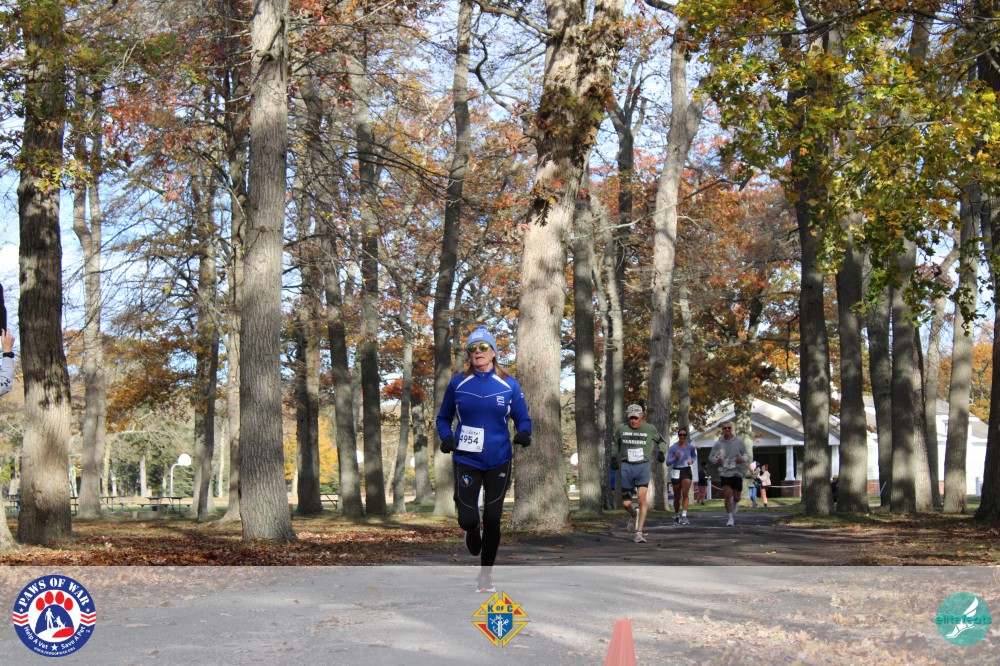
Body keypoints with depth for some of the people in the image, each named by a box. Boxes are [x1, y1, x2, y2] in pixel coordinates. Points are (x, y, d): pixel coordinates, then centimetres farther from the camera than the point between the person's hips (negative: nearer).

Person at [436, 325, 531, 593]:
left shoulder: (509, 385, 0)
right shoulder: (457, 384, 1)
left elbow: (523, 418, 5)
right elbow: (443, 418, 11)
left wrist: (524, 433, -17)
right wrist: (446, 437, -9)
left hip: (498, 461, 0)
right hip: (466, 460, 0)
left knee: (492, 520, 3)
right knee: (468, 520, -10)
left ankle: (486, 575, 19)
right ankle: (473, 530, 29)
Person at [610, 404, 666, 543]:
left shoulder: (650, 429, 2)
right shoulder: (621, 429, 4)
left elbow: (660, 440, 20)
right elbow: (615, 443, 23)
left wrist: (661, 452, 2)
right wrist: (614, 457, 10)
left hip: (643, 466, -1)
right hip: (626, 466, 1)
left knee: (642, 499, -16)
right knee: (626, 503, 2)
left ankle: (639, 532, -12)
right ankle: (633, 516, 39)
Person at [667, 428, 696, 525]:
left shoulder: (690, 447, -3)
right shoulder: (672, 448, -8)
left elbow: (694, 456, 19)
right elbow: (668, 462, -8)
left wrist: (692, 461, -3)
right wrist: (675, 458, -25)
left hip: (686, 471, 0)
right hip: (676, 472, 0)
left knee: (685, 494, -18)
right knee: (677, 497, 9)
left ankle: (684, 516, -20)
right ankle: (676, 516, 28)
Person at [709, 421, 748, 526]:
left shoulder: (739, 442, 1)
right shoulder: (718, 444, -1)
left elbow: (746, 454, 11)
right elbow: (711, 456, 9)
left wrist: (742, 458, -12)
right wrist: (716, 460, -13)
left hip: (737, 473, 1)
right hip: (724, 473, -1)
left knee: (736, 497, 6)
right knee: (727, 495, -13)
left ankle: (735, 503, 45)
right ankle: (730, 519, 0)